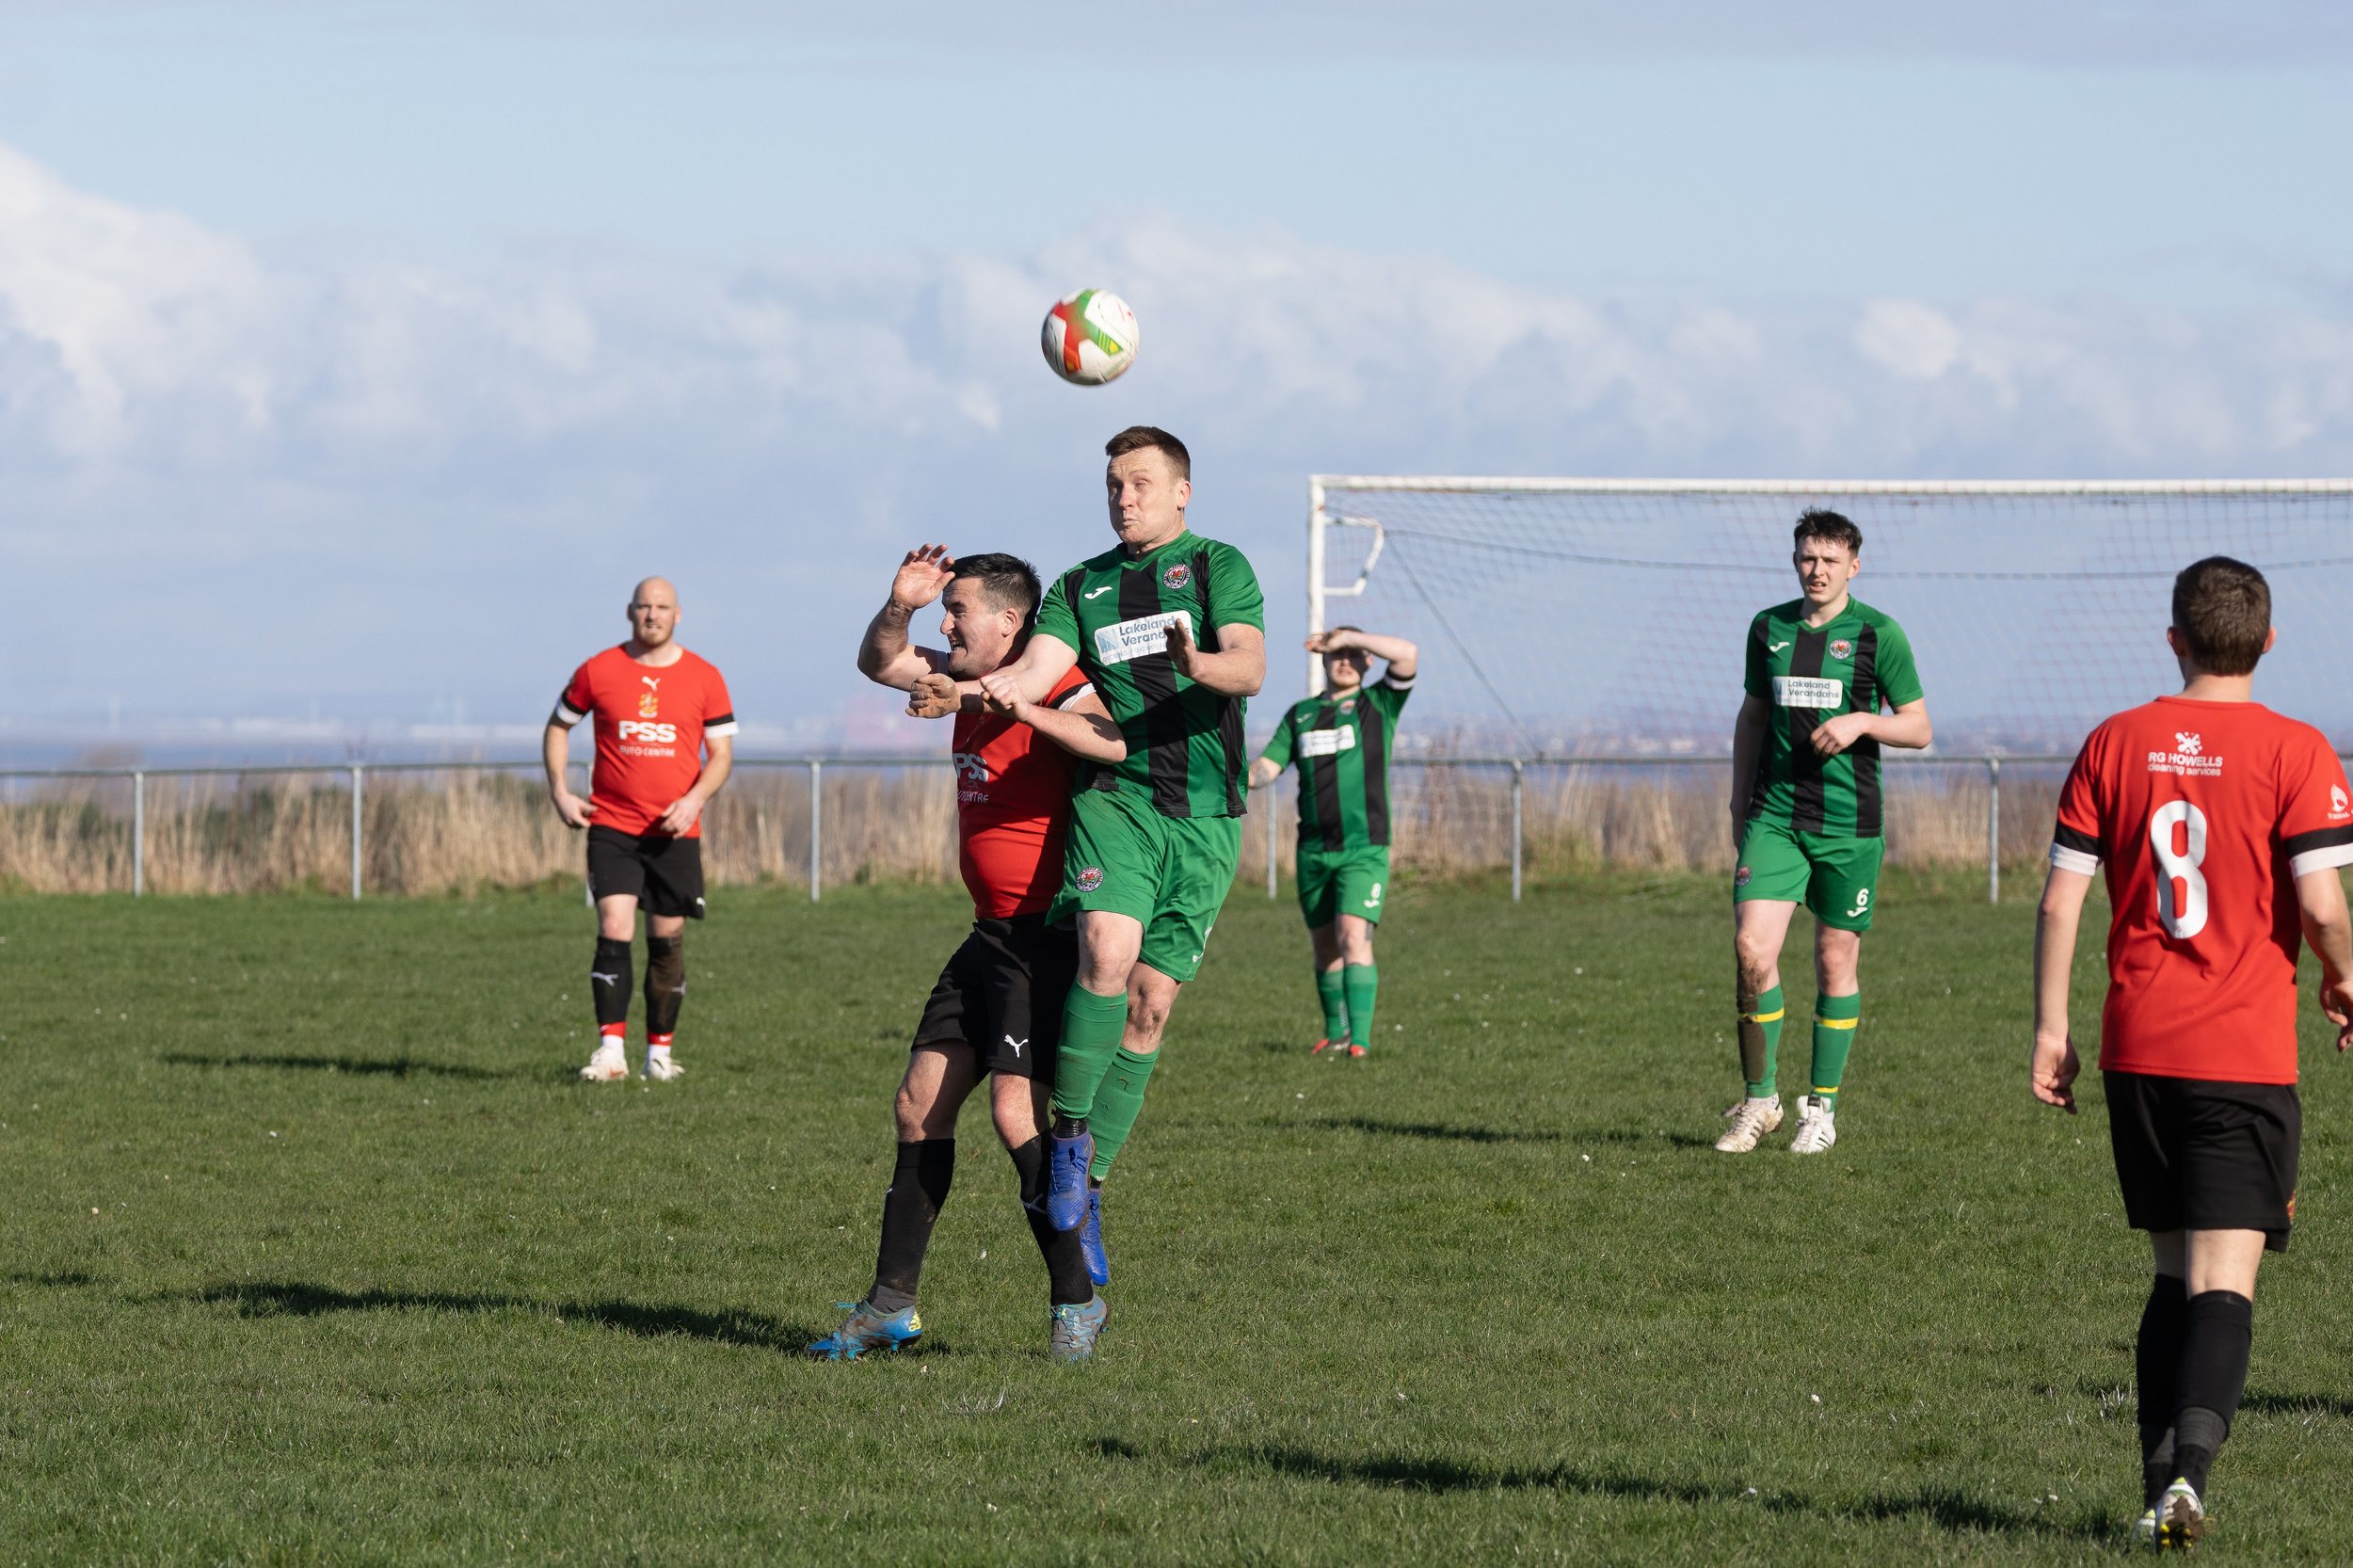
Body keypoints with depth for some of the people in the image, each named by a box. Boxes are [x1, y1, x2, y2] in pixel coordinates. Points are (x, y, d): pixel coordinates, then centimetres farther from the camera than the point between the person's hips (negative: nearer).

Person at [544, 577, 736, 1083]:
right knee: (614, 931, -14)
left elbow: (721, 753, 3)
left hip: (675, 831, 1)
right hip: (611, 825, -1)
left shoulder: (704, 678, 2)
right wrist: (559, 791, 3)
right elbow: (558, 727, 15)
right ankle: (611, 1051, -16)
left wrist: (694, 799, -14)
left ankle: (660, 1051, 17)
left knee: (667, 940, 6)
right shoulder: (598, 671, 2)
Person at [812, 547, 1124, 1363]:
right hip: (993, 933, 10)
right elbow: (879, 663, 23)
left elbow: (1117, 742, -34)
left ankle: (1077, 1301, -6)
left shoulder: (1051, 687, -15)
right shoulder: (968, 680, 11)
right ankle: (891, 1306, 14)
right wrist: (898, 606, 5)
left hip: (1047, 936, -10)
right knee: (919, 1104, 9)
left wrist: (1027, 711, -43)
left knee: (1015, 1110, -18)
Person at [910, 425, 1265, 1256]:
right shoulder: (1082, 586, 15)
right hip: (1115, 795, 0)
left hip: (1205, 814, 0)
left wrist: (1200, 664, -33)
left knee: (1150, 1004, 0)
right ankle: (1070, 1133, -11)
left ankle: (1086, 1185, 10)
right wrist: (962, 692, -21)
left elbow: (1249, 667, -10)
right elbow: (1035, 671, 0)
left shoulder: (1218, 567, 6)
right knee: (1109, 951, -26)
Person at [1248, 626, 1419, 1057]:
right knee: (1325, 946, 10)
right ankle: (1336, 1033, 26)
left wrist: (1348, 637, -11)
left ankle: (1360, 1039, -21)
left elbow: (1408, 655, -13)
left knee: (1354, 936, -18)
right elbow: (1266, 768, 10)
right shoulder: (1300, 714, 14)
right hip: (1314, 851, 4)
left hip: (1364, 849, -4)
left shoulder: (1378, 705, 3)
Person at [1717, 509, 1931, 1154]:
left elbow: (1919, 727, 0)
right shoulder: (1768, 629, 9)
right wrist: (1740, 799, 15)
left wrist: (1862, 722, -17)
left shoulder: (1877, 634, -3)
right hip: (1774, 815, 2)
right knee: (1752, 949, -11)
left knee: (1837, 961, 3)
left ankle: (1822, 1108, 15)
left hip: (1848, 822, -2)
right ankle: (1759, 1098, 2)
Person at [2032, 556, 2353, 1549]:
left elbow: (2060, 899, 3)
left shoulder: (2116, 744, 5)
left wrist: (2050, 1028, 10)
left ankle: (2161, 1494, 11)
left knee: (2175, 1273, 16)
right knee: (2224, 1284, -6)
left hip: (2136, 1051, 4)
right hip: (2246, 1055, -4)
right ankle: (2188, 1470, -26)